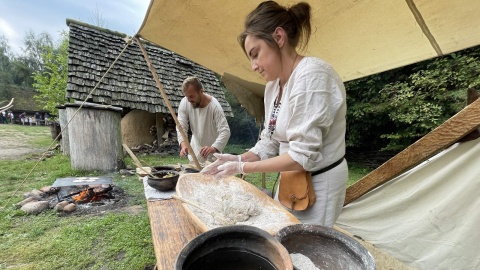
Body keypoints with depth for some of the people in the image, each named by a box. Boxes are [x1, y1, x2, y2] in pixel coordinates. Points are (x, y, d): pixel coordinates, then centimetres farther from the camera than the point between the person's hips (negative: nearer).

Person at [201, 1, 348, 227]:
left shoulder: (311, 76, -24)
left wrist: (243, 167, -20)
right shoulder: (273, 86, 3)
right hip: (290, 180, 8)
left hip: (318, 184, -8)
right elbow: (269, 142, 7)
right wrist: (239, 158, -8)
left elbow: (302, 156, -26)